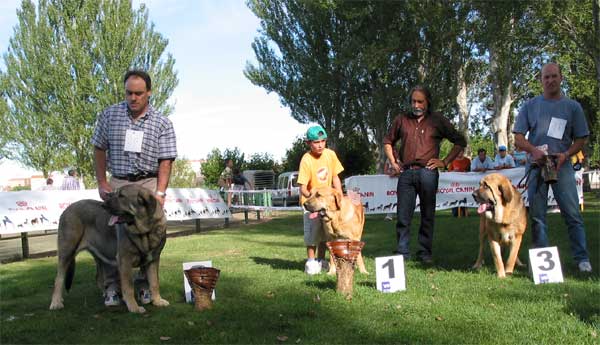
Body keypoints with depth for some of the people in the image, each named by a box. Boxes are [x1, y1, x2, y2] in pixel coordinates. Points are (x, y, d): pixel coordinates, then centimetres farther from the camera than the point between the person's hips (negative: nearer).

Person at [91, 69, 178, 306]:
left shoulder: (162, 124, -1)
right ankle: (111, 288, 8)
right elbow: (99, 149, 9)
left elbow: (165, 161, -4)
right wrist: (102, 183, 2)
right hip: (118, 182, 1)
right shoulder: (109, 115, 2)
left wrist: (160, 193, -13)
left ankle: (146, 286, 13)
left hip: (149, 183, -1)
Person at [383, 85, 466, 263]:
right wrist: (393, 162, 13)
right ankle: (402, 252, 6)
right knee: (403, 215, -1)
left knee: (427, 215, 4)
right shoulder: (401, 120, 13)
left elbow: (460, 142, 12)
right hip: (406, 173, 2)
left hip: (428, 173, -1)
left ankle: (425, 252, 12)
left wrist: (445, 162, 3)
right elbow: (388, 141, 26)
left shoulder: (438, 121, 7)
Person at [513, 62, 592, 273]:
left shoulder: (572, 106, 6)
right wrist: (533, 151, -15)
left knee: (573, 213, -5)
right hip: (536, 166, 1)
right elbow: (518, 138, 5)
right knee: (536, 215, 2)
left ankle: (582, 258, 1)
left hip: (562, 166, -1)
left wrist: (565, 154, -11)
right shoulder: (530, 106, 8)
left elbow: (581, 139, 7)